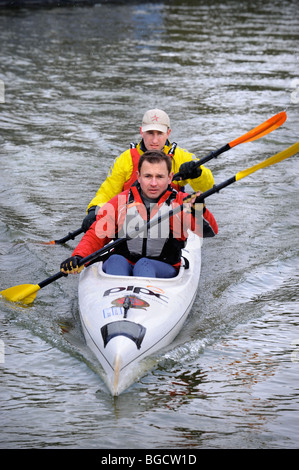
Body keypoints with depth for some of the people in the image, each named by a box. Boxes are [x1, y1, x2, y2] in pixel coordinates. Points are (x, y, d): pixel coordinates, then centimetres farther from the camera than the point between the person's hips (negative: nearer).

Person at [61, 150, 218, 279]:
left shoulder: (181, 202, 4)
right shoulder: (121, 201, 8)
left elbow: (210, 231, -9)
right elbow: (96, 235, 8)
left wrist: (199, 211, -31)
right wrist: (78, 258, -11)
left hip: (165, 270, -2)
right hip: (121, 267, 2)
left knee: (144, 264, -32)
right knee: (115, 260, -30)